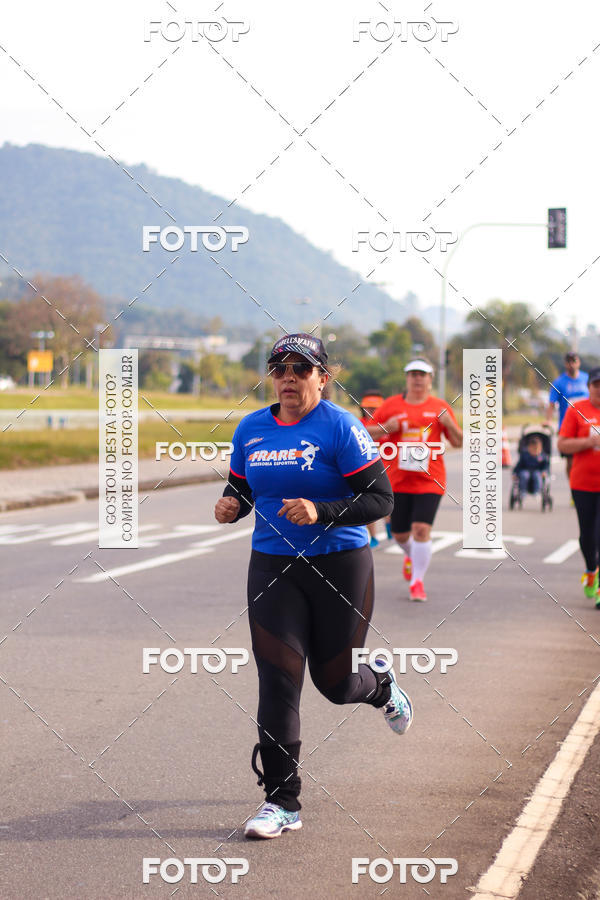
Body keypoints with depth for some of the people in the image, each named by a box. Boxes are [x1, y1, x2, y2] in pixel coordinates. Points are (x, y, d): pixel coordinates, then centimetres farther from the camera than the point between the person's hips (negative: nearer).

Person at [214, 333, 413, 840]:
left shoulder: (340, 427, -10)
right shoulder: (251, 430, 6)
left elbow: (380, 499, -13)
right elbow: (241, 488, 20)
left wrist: (321, 512, -26)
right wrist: (231, 506, -4)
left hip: (339, 567, -3)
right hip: (272, 567, 3)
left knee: (335, 683, 9)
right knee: (277, 682, -7)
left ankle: (380, 685, 47)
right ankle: (282, 803, -1)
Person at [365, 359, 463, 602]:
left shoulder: (440, 407, 5)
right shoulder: (391, 405, 5)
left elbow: (458, 442, 8)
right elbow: (367, 433, 9)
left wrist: (449, 424, -11)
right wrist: (386, 428, -11)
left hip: (430, 481, -2)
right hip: (398, 481, 2)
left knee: (421, 529, -14)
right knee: (399, 534, 9)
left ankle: (417, 581, -3)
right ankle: (411, 556, 44)